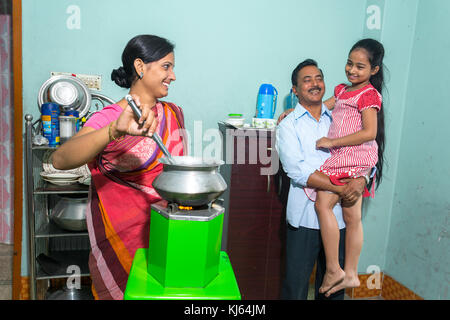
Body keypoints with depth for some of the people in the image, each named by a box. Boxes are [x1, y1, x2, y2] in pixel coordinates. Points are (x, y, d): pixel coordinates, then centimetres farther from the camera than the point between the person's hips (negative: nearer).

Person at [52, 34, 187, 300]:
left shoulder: (174, 114, 5)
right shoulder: (108, 119, -13)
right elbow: (60, 159, -30)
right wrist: (115, 131, -43)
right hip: (123, 236, -4)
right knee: (125, 290, 13)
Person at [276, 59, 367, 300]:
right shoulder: (288, 125, 1)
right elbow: (297, 171, -13)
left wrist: (361, 180, -11)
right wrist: (340, 189, -17)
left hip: (339, 215, 4)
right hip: (305, 217, -4)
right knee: (296, 284, 3)